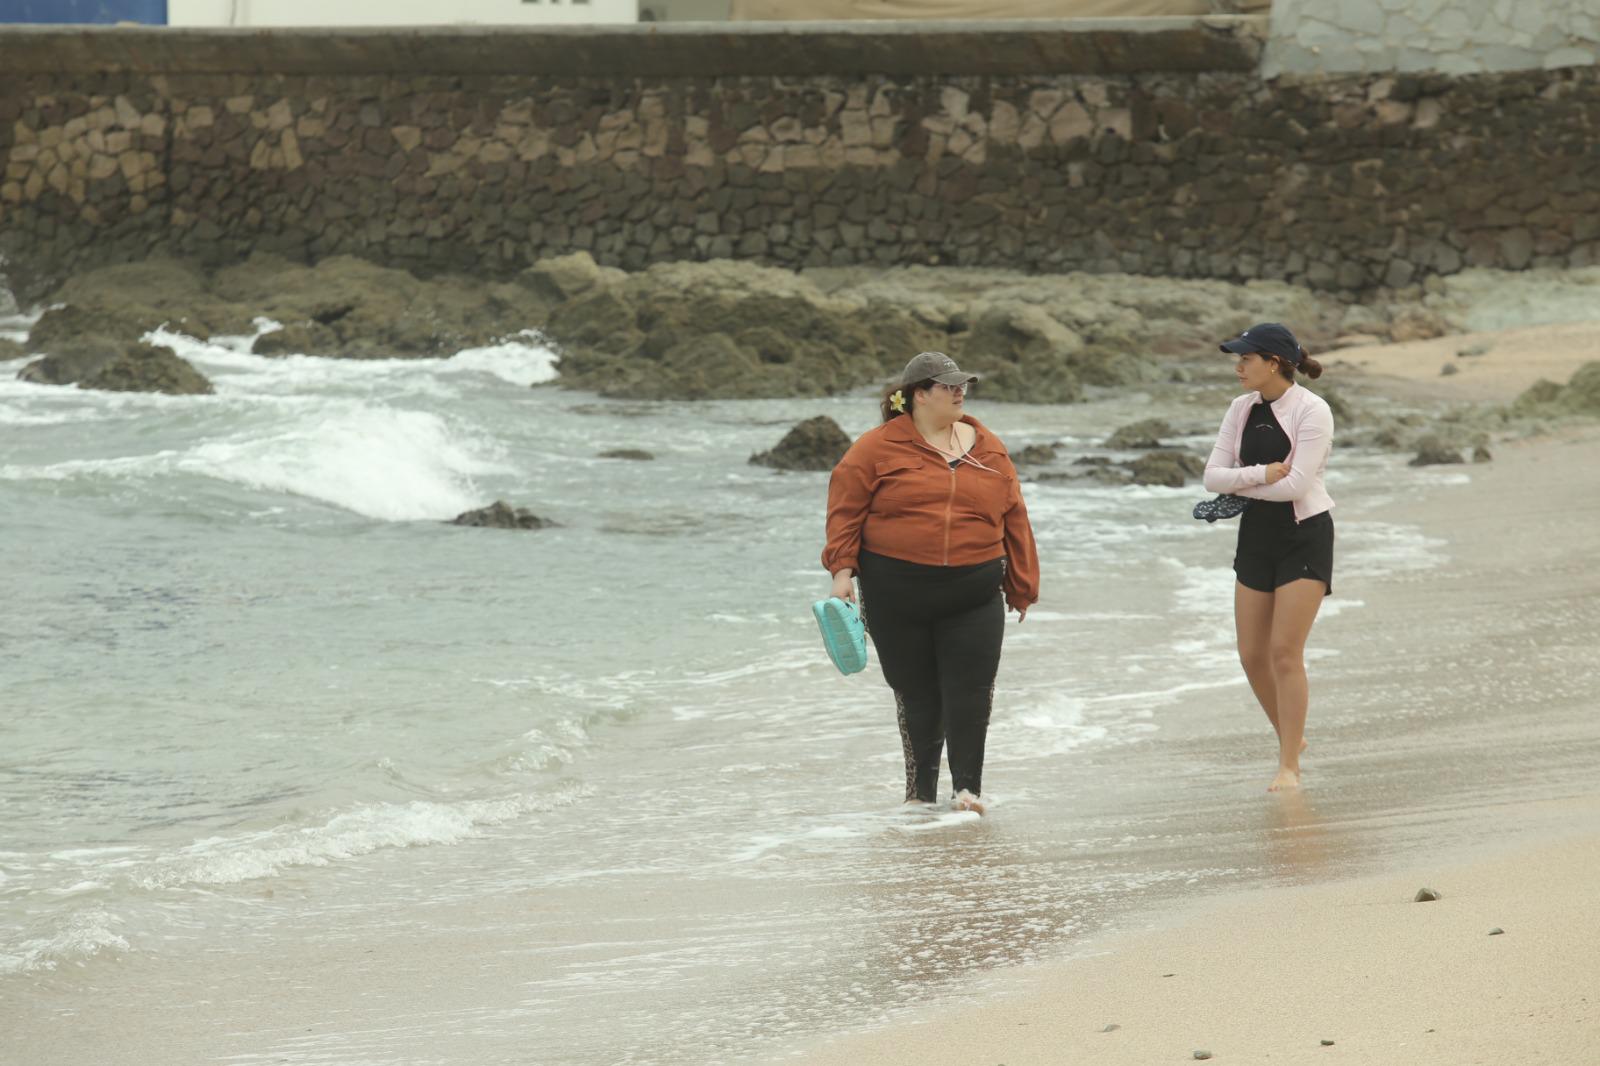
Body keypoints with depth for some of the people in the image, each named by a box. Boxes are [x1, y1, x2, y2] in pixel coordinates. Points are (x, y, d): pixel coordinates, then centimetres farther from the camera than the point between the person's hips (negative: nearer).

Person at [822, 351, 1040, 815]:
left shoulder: (989, 450, 8)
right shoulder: (878, 447, -2)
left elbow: (1014, 520, 12)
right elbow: (846, 505, -2)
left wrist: (1022, 585, 13)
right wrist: (843, 568, -10)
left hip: (972, 595, 2)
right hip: (896, 595, -2)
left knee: (971, 692, -7)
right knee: (916, 694, 4)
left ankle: (967, 787, 3)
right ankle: (920, 792, 15)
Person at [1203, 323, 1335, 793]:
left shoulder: (1311, 411, -14)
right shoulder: (1242, 409, 5)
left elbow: (1296, 484, -22)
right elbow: (1213, 476, 0)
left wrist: (1239, 484, -10)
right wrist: (1261, 475, -18)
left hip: (1304, 537, -7)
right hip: (1257, 535, 7)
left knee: (1285, 652, -10)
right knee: (1252, 654, 7)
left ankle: (1289, 766, -3)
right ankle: (1290, 737, 29)